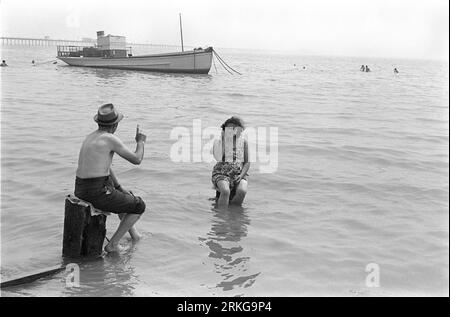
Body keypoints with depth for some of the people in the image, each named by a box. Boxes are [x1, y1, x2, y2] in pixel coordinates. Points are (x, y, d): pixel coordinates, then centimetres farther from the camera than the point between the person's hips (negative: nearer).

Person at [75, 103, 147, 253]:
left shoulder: (90, 138, 16)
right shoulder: (111, 139, -13)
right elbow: (136, 160, -7)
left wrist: (120, 188, 22)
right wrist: (141, 142, 13)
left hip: (81, 190, 9)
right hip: (98, 193, -9)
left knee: (126, 197, 36)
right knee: (139, 206, 11)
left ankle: (133, 233, 48)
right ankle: (113, 244, 11)